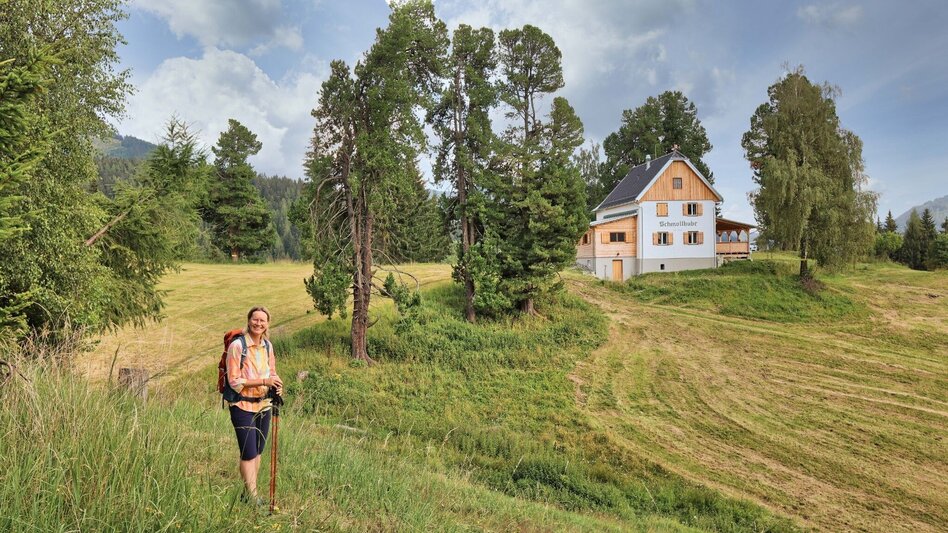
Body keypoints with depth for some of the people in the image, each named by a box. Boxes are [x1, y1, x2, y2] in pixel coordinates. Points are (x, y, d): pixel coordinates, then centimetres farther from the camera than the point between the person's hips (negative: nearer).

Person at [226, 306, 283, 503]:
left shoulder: (268, 346, 3)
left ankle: (249, 492, 27)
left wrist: (276, 383, -9)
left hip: (263, 405, 6)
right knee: (248, 453, -2)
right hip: (243, 406, -6)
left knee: (258, 451, 14)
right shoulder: (237, 345, -15)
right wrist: (263, 381, -24)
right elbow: (234, 381, -16)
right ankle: (252, 496, 10)